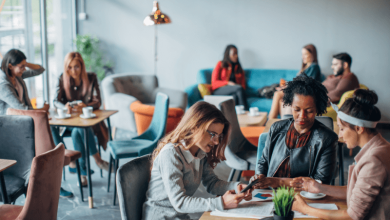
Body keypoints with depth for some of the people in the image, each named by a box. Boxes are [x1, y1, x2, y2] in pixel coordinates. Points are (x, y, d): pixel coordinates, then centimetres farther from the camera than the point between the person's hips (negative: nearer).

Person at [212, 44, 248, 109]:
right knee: (239, 88, -33)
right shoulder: (220, 64, 10)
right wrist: (228, 83, -14)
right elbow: (214, 82, 1)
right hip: (219, 90, -3)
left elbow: (243, 84, 15)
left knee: (235, 96, -37)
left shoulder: (239, 68, 23)